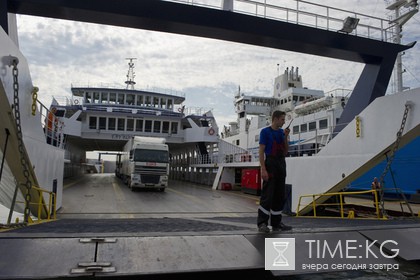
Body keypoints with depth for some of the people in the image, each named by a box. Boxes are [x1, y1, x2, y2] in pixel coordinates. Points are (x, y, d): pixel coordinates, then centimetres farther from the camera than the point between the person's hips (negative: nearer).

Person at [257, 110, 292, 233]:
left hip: (281, 164, 7)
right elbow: (261, 151, -11)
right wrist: (263, 169, -19)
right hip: (270, 164, -7)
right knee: (267, 195, -8)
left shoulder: (281, 132, 15)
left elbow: (285, 152, 14)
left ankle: (276, 223, 19)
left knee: (280, 196, 9)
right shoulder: (265, 132, -5)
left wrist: (286, 137, 2)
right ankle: (262, 223, -1)